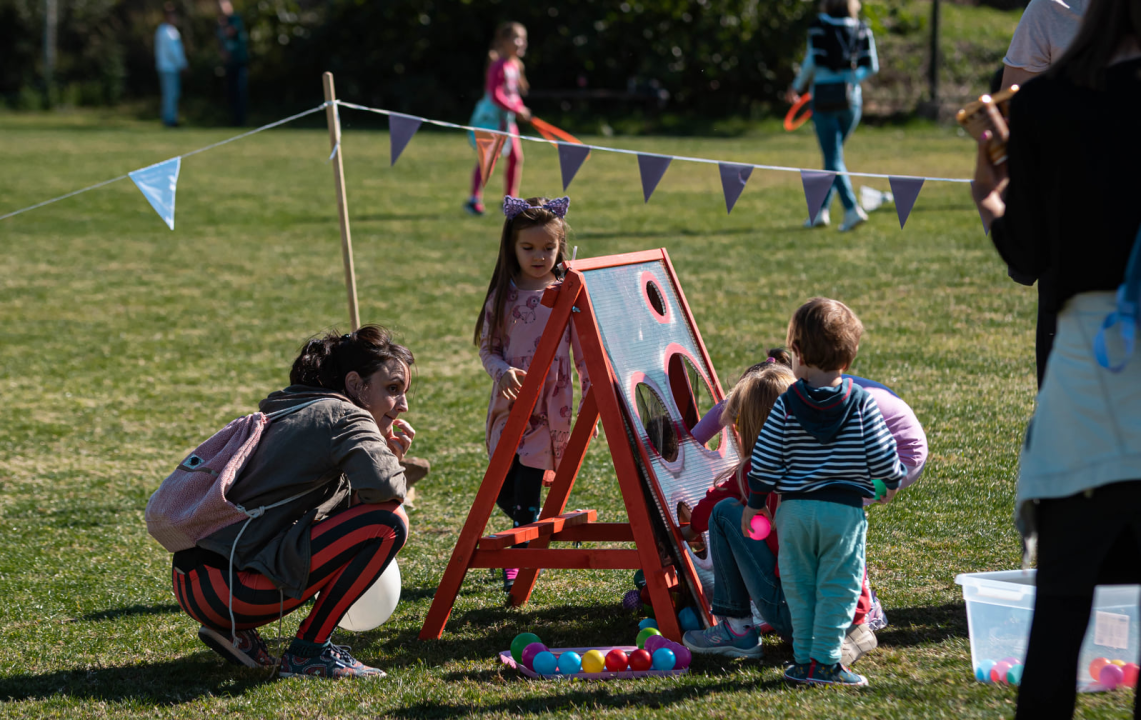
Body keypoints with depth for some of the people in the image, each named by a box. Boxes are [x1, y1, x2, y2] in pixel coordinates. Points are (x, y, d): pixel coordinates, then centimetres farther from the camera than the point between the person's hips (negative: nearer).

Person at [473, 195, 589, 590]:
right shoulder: (502, 295, 4)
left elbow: (584, 351, 1)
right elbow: (487, 346, 6)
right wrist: (501, 370, -14)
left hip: (549, 405, -3)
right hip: (509, 402, 3)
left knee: (528, 485, -4)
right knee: (503, 489, 2)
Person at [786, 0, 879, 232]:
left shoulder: (819, 26, -5)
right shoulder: (862, 29, 5)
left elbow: (812, 61, -10)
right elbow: (872, 66, 1)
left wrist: (797, 87, 4)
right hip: (852, 99, 4)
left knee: (834, 160, -4)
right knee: (833, 156, 18)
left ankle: (852, 209, -21)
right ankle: (821, 210, 21)